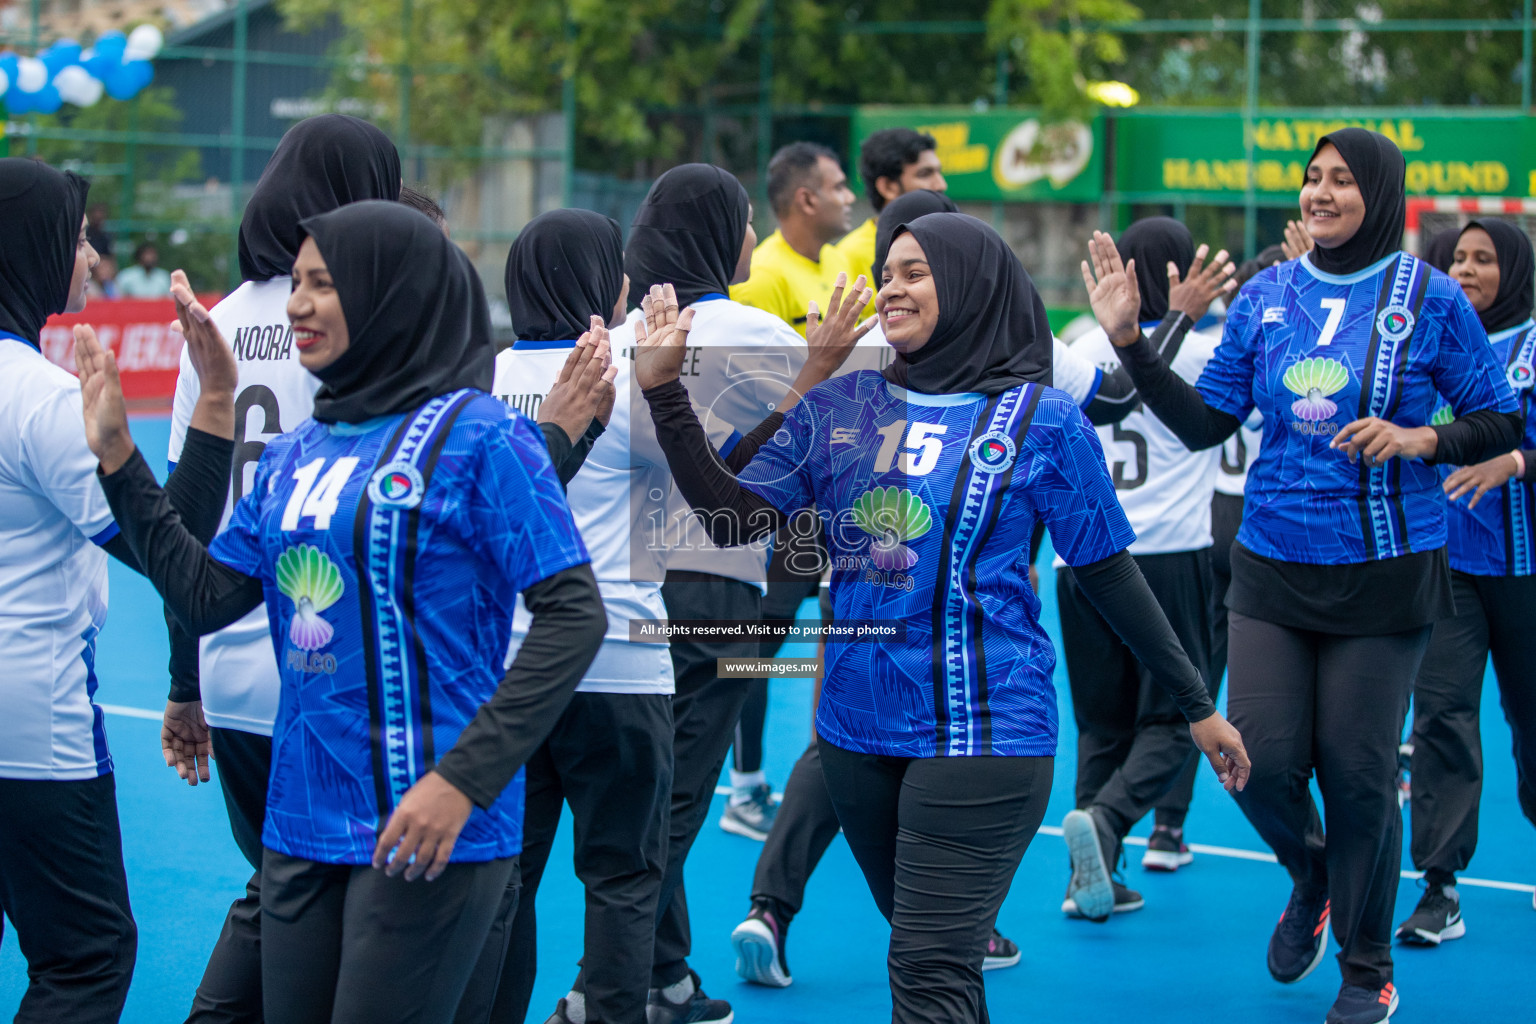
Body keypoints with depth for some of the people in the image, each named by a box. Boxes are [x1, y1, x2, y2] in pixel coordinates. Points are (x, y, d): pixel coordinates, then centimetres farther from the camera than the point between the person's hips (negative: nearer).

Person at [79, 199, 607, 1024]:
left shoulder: (474, 435, -10)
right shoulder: (295, 453, 11)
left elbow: (573, 615, -14)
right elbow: (204, 598, 10)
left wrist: (464, 779, -20)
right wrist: (117, 456, 7)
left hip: (419, 831, -7)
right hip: (300, 822, 7)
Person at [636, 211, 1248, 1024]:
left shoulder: (1039, 420, -5)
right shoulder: (841, 404, 5)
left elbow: (1110, 573, 1)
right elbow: (733, 518, 0)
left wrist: (1197, 705, 4)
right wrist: (663, 388, -7)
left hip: (981, 734, -5)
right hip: (858, 728, 5)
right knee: (933, 957, 19)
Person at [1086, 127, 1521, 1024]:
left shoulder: (1428, 299, -5)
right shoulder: (1266, 296, 4)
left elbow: (1504, 421, -1)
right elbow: (1206, 422, 5)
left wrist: (1419, 439, -18)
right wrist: (1131, 341, -4)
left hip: (1384, 576, -3)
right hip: (1273, 570, 3)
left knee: (1358, 773, 1)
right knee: (1263, 761, -4)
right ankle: (1311, 877, 32)